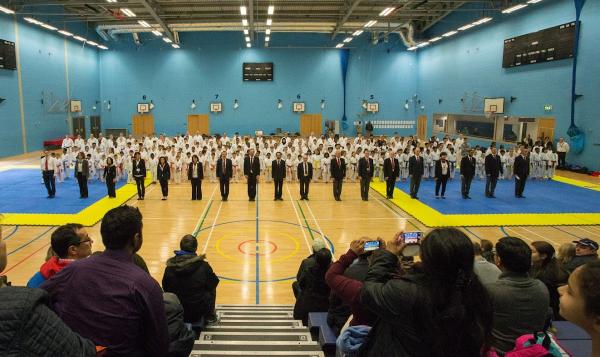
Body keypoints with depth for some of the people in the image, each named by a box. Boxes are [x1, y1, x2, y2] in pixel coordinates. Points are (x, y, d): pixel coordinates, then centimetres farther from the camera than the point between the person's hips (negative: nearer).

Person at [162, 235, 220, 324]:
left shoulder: (170, 267, -11)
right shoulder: (203, 265, -17)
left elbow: (166, 288, 1)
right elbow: (214, 282, -3)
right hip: (198, 312, -2)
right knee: (211, 289, 24)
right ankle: (209, 316, 28)